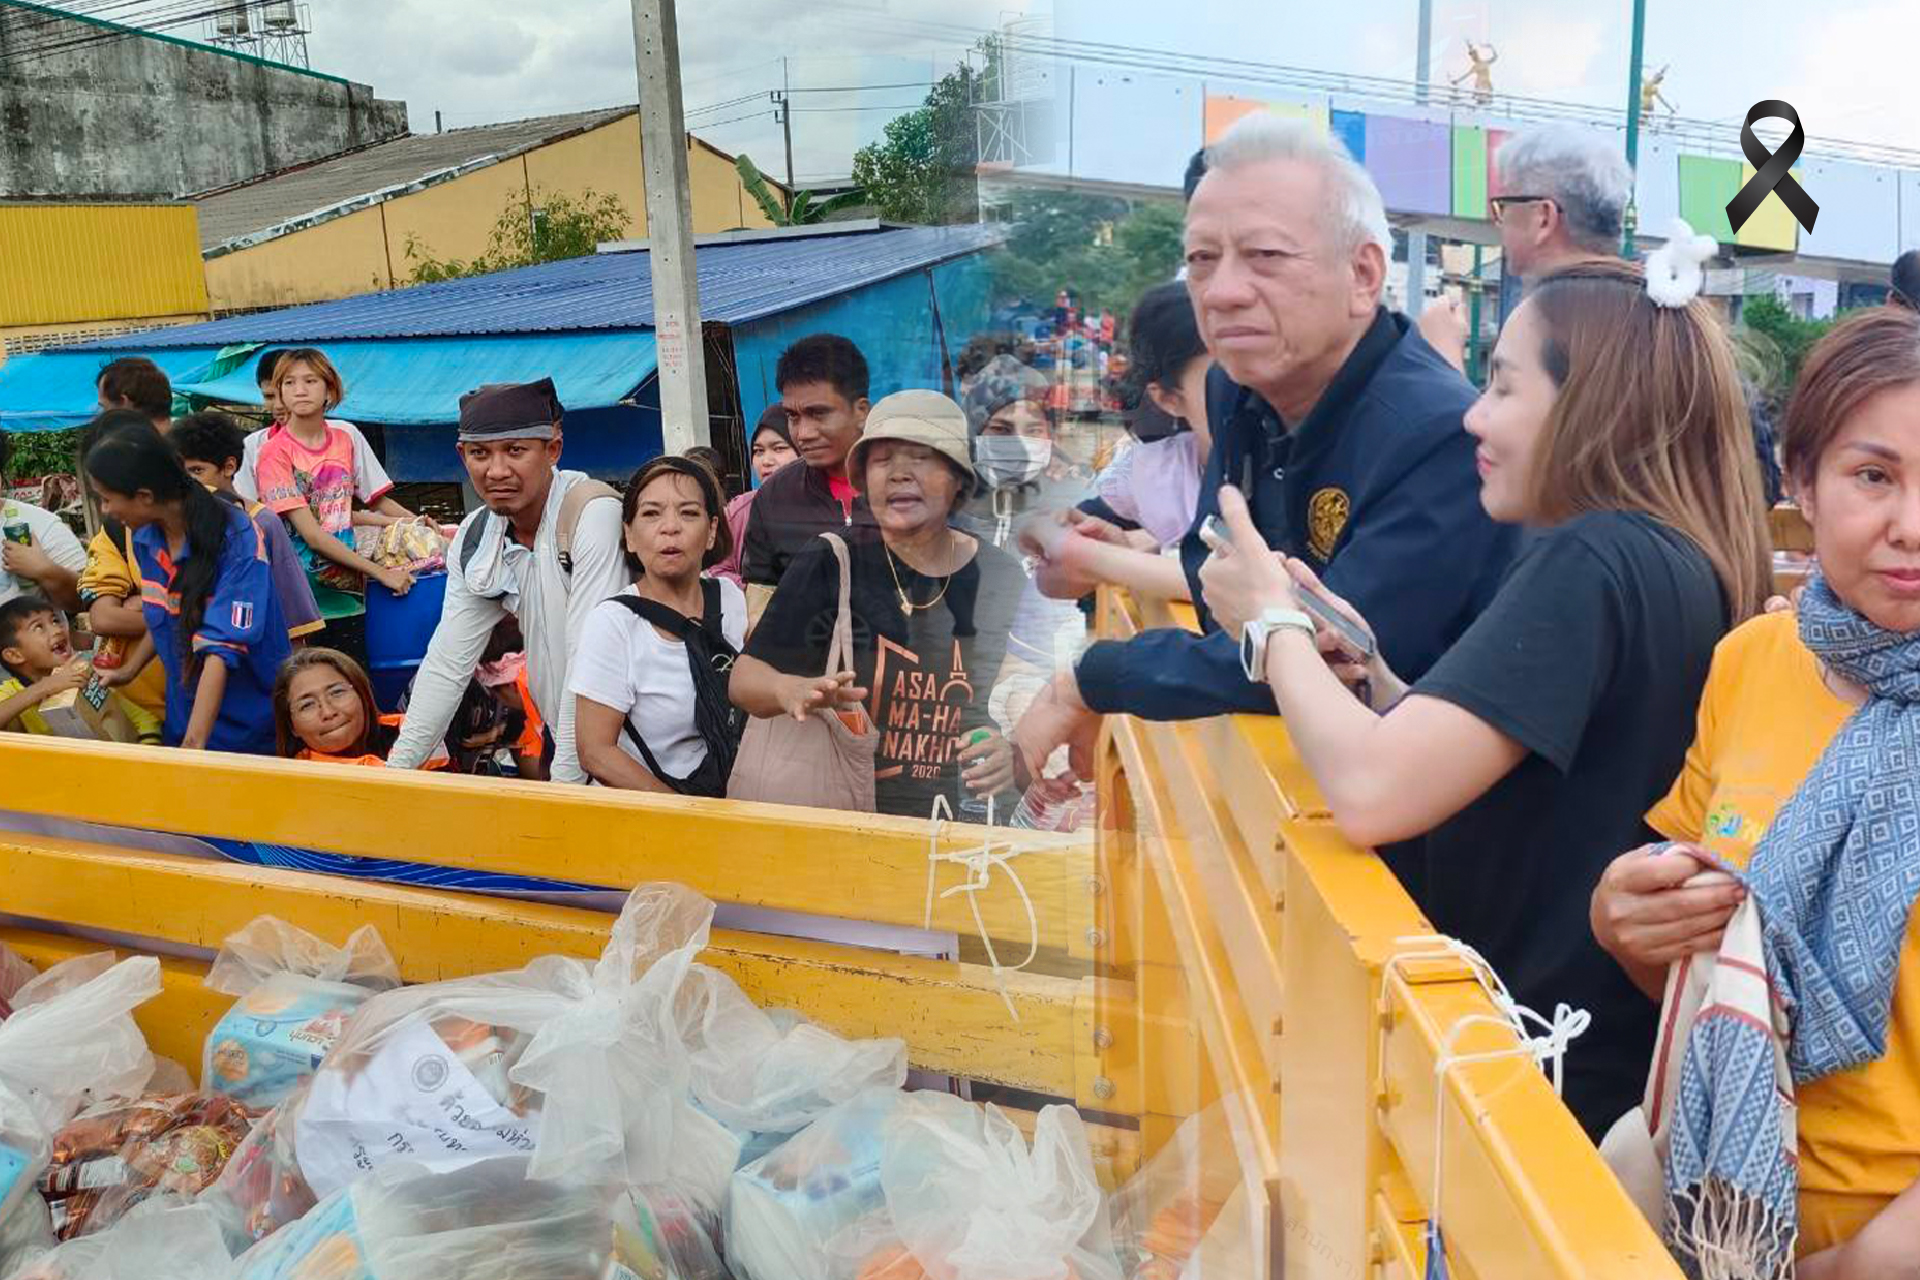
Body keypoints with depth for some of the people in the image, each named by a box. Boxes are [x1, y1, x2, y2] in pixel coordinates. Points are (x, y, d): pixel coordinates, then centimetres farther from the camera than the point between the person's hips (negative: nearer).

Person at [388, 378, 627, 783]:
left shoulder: (595, 514, -18)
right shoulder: (474, 539, 4)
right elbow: (447, 664, 6)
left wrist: (566, 779, -24)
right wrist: (396, 768, 1)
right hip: (560, 741, 6)